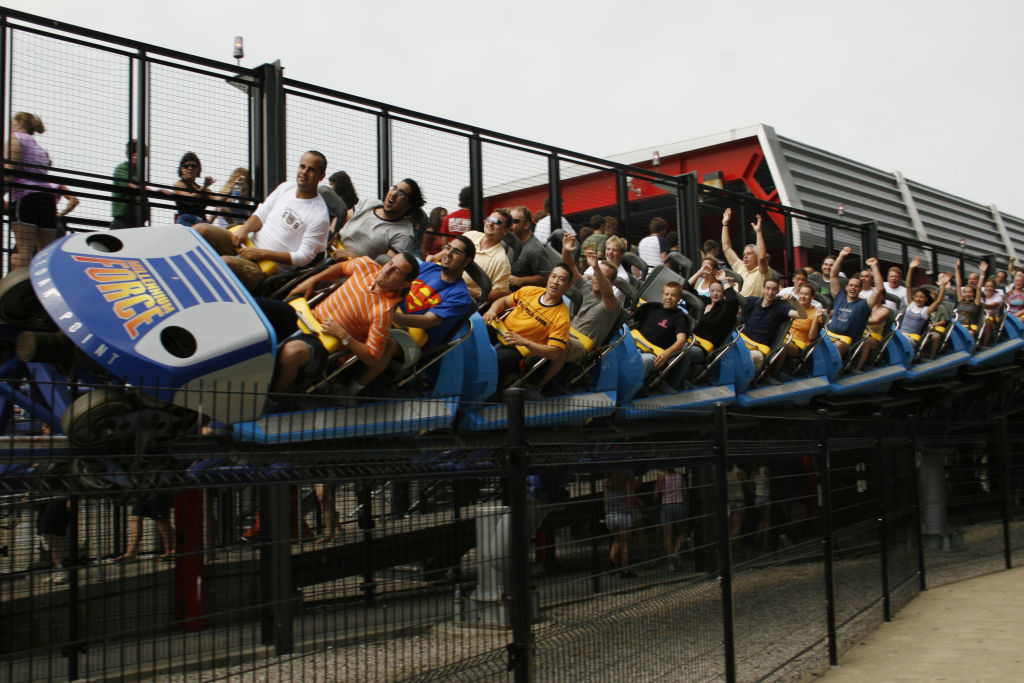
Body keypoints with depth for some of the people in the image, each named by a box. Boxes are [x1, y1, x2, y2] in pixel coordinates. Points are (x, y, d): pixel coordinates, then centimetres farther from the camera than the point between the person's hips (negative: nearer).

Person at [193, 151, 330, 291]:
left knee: (225, 262, -35)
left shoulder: (319, 214, -8)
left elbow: (304, 257, -12)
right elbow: (260, 215, 14)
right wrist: (244, 229, -10)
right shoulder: (285, 188, 12)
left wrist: (261, 253, -17)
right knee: (201, 229, -16)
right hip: (248, 245, 7)